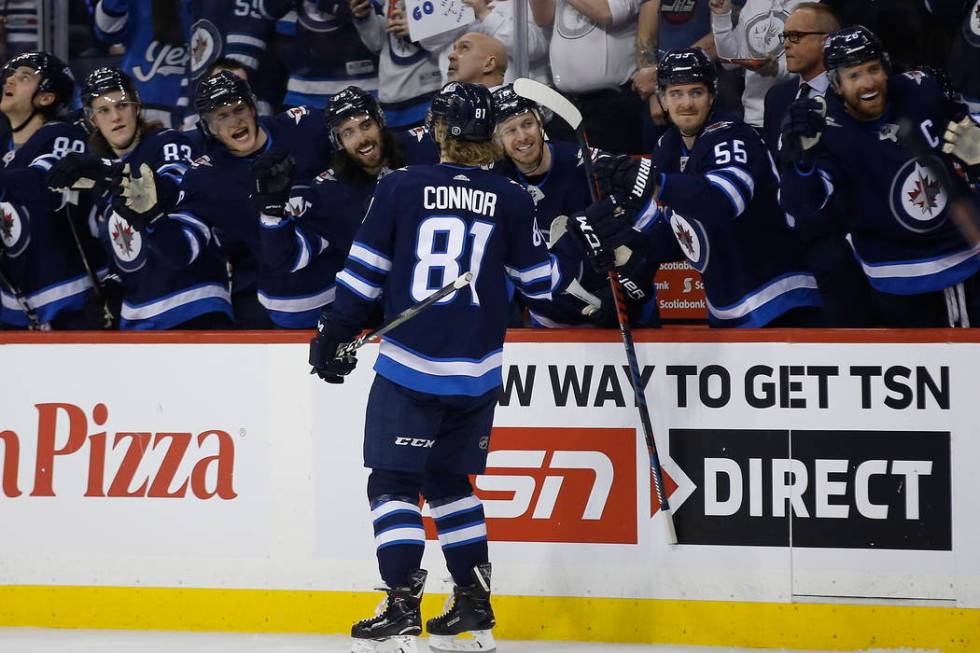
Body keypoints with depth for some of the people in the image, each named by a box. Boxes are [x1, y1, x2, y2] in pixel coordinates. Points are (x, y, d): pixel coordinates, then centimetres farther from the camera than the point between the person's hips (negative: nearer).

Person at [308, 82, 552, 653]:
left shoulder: (401, 188, -4)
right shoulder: (512, 201, 1)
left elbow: (364, 273, -3)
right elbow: (538, 280, 9)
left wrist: (334, 336, 7)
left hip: (410, 368, -4)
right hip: (476, 372, 4)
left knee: (394, 481, 1)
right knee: (448, 479, 18)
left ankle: (402, 606, -10)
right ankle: (475, 606, 18)